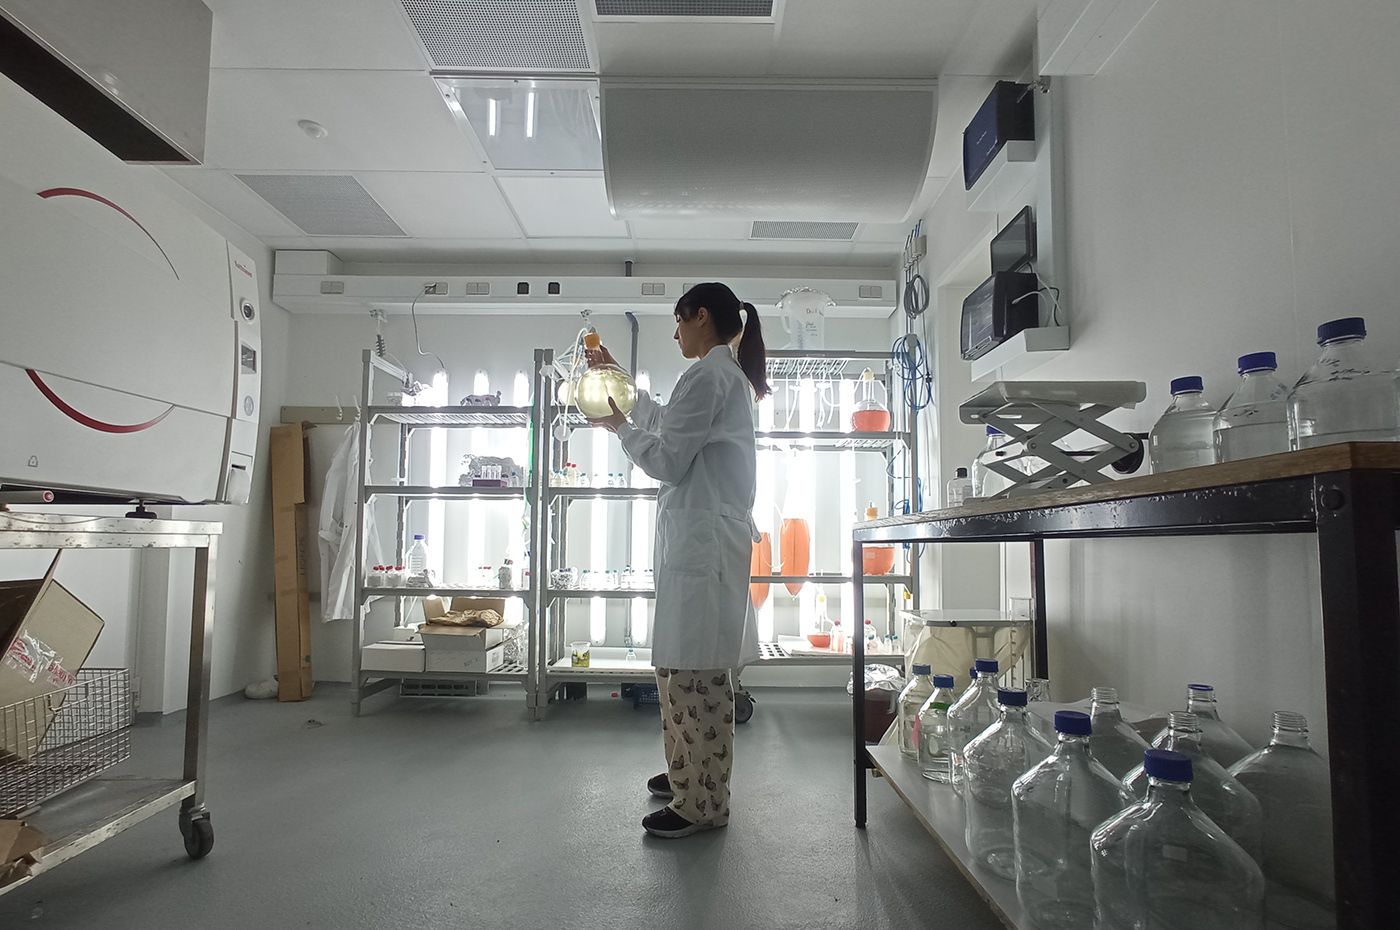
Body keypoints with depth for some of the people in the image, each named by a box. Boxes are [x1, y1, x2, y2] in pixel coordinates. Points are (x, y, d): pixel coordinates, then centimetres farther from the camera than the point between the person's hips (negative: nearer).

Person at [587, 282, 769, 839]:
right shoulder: (731, 375, 21)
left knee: (696, 669, -6)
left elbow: (668, 459, -13)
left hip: (702, 536, -11)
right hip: (702, 535, 11)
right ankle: (689, 773, 29)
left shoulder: (708, 375, -11)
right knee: (678, 663, 17)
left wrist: (619, 427, 4)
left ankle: (703, 804, 3)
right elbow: (667, 423, 33)